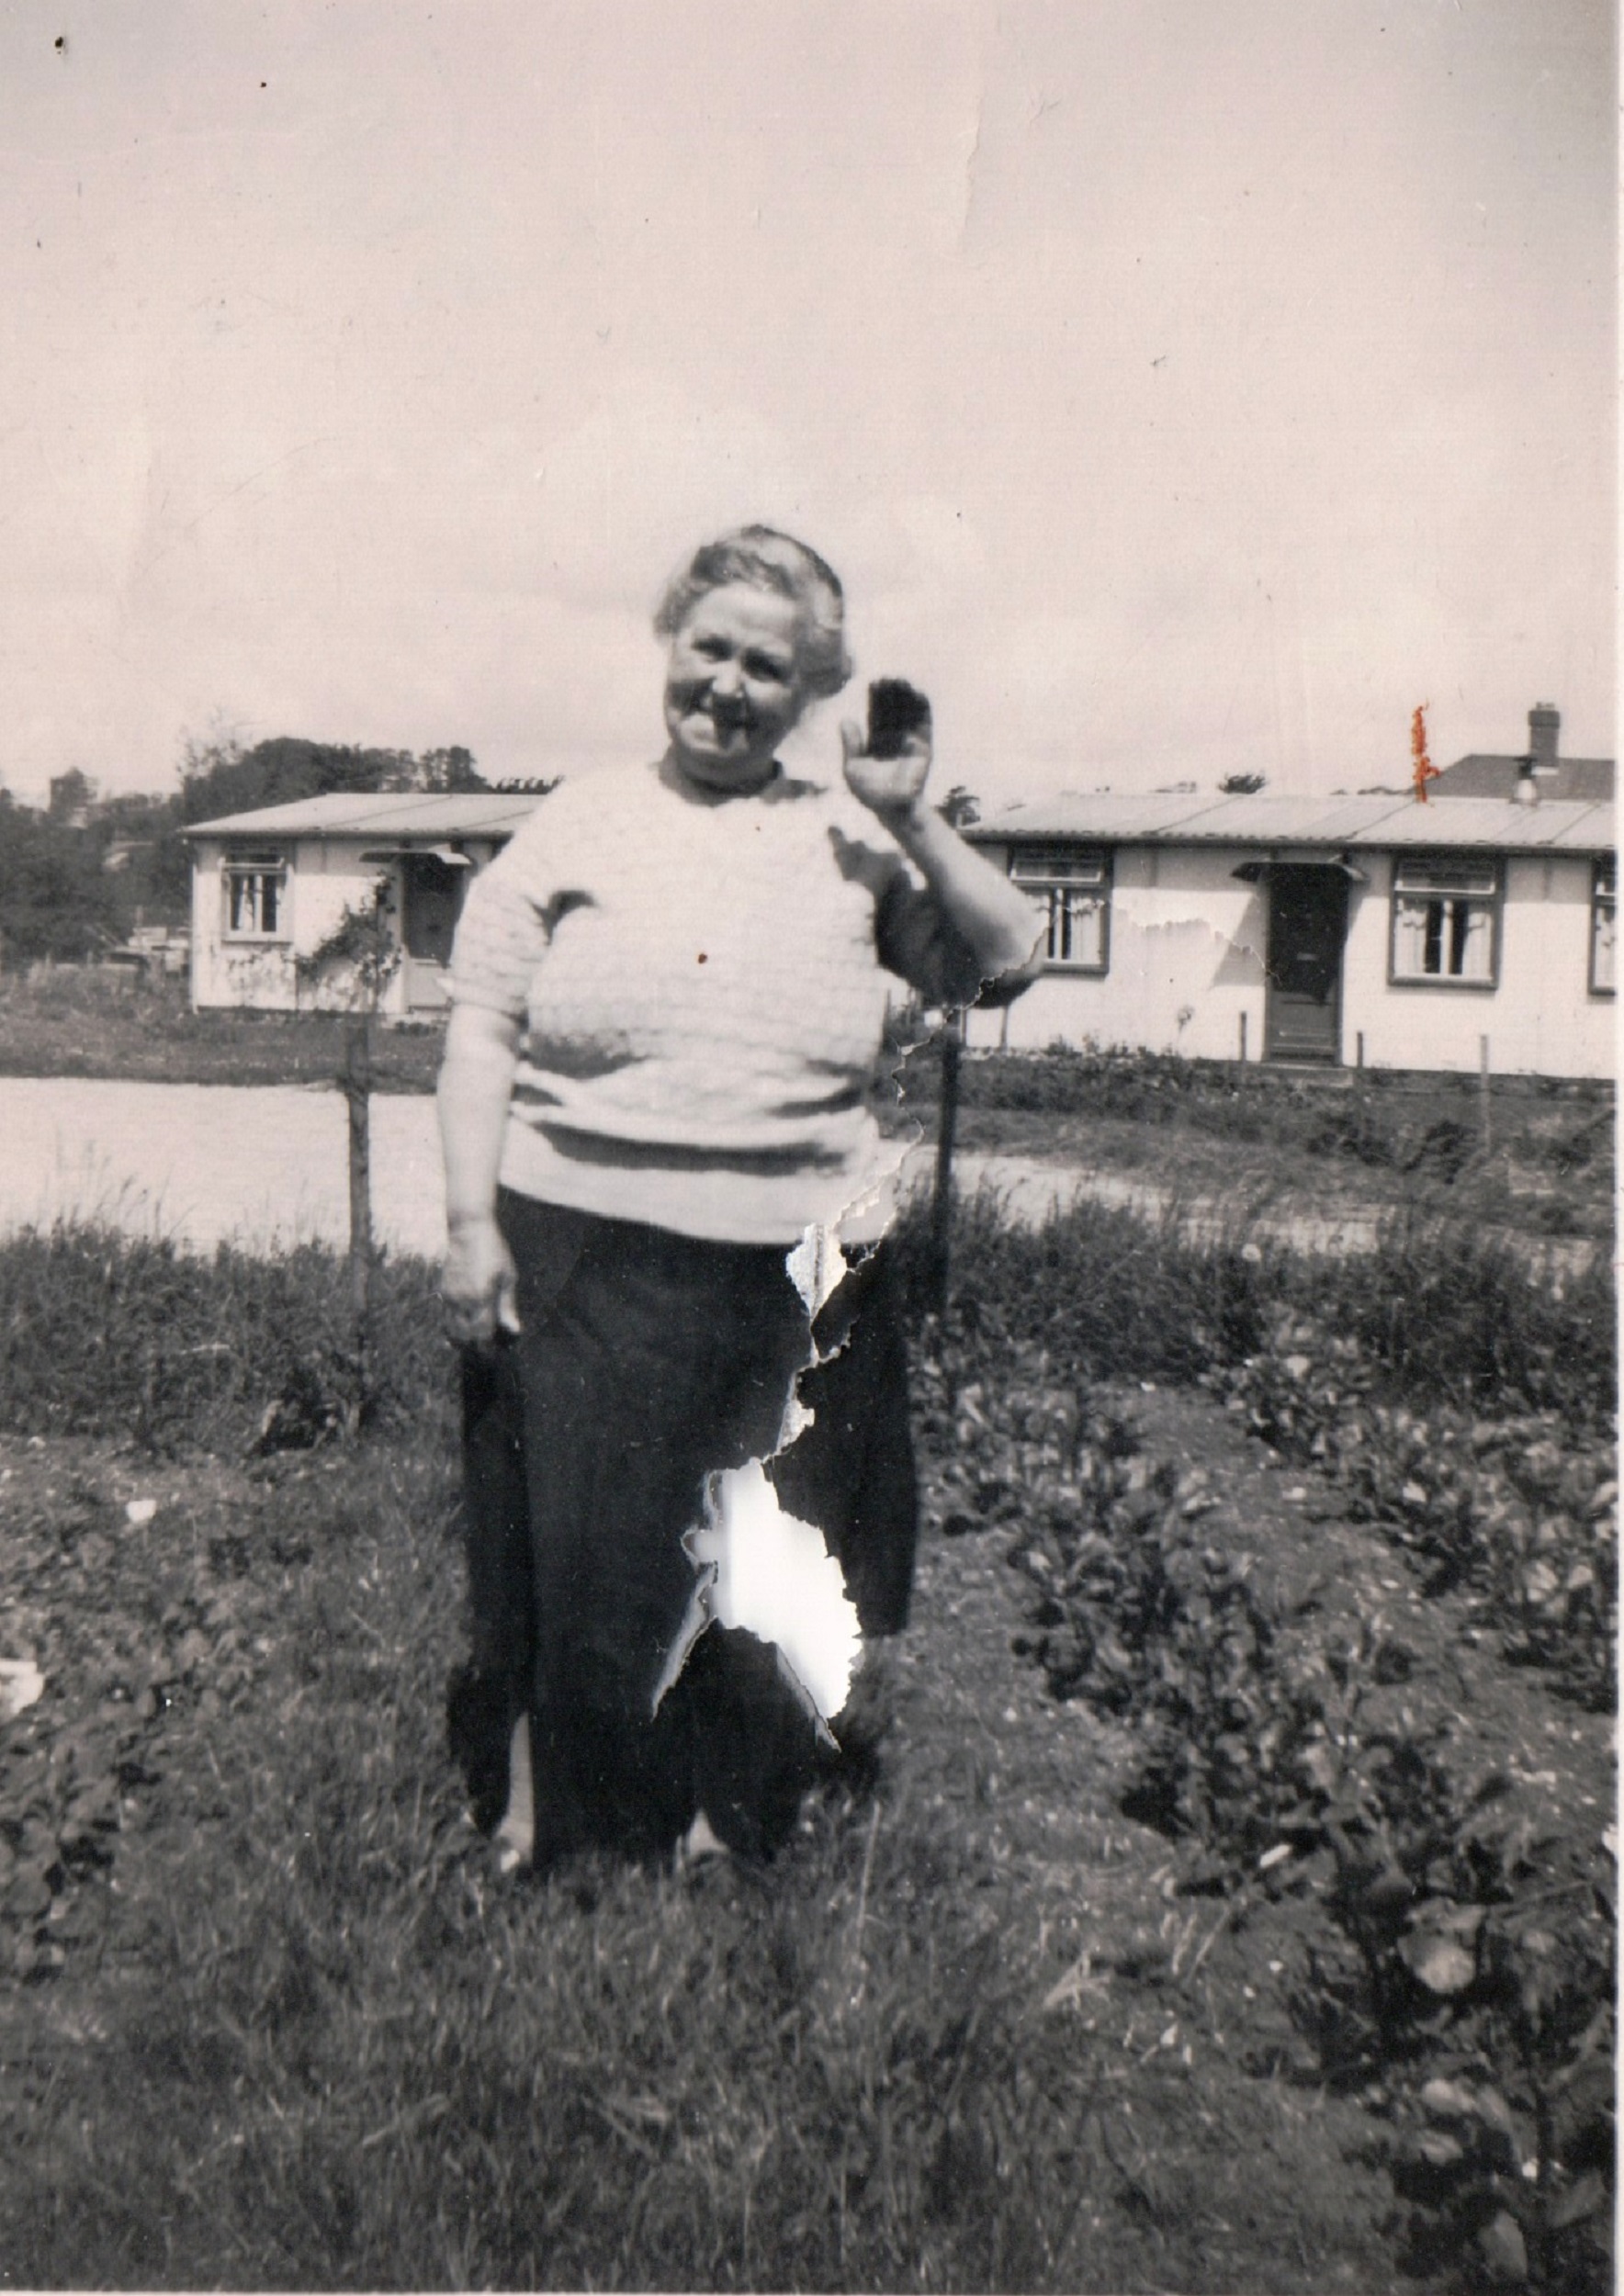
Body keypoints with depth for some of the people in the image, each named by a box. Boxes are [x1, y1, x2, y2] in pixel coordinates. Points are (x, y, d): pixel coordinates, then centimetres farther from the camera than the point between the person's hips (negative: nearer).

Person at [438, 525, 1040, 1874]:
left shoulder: (848, 840, 7)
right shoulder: (583, 821, 5)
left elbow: (1007, 963, 5)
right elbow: (483, 1024, 3)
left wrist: (913, 821, -6)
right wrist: (472, 1220, -5)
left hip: (795, 1281, 2)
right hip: (583, 1265, -1)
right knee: (570, 1566, 7)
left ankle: (719, 1840, 34)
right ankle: (532, 1838, 30)